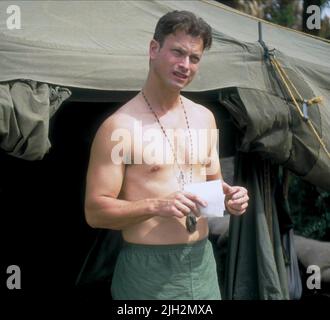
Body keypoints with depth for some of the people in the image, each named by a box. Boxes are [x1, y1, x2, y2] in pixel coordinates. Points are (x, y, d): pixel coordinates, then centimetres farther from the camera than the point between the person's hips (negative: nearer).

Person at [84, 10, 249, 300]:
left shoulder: (204, 117, 8)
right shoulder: (120, 126, -12)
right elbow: (95, 211, -13)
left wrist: (229, 195, -3)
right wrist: (155, 206, -25)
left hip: (203, 262, 6)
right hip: (148, 269, -6)